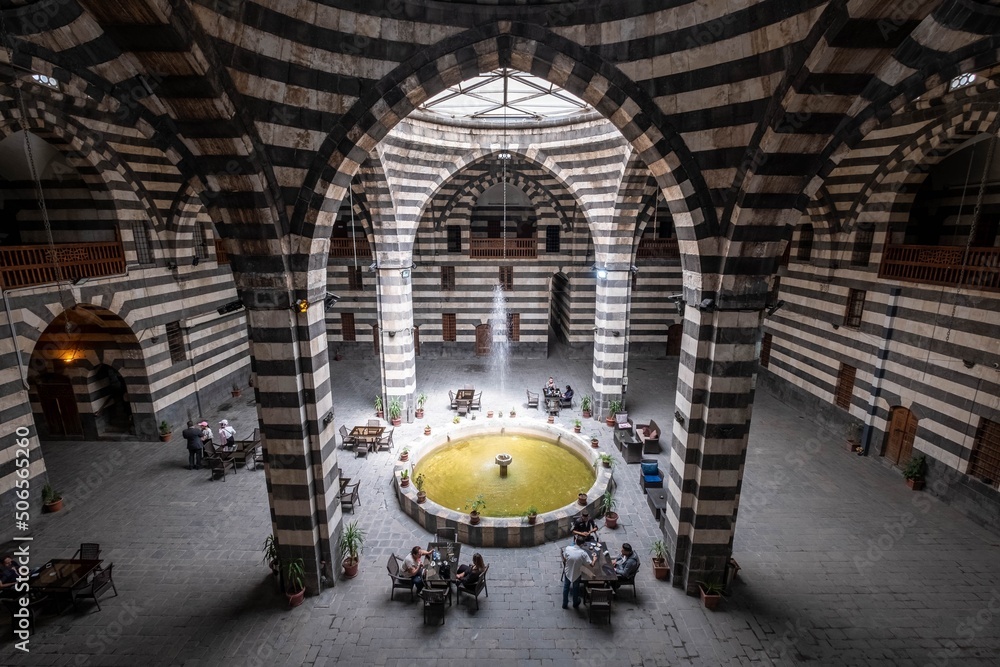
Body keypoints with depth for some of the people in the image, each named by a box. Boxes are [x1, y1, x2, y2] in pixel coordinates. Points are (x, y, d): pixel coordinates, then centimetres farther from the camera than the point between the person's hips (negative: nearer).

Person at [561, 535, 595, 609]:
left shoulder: (567, 548, -21)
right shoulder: (583, 553, -27)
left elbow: (564, 560, -5)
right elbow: (592, 565, -21)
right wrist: (594, 559, -2)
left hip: (567, 573, 2)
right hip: (576, 575, -1)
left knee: (566, 588, 27)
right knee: (575, 589, 27)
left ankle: (565, 604, 43)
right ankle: (575, 604, 48)